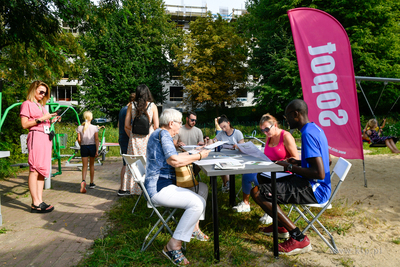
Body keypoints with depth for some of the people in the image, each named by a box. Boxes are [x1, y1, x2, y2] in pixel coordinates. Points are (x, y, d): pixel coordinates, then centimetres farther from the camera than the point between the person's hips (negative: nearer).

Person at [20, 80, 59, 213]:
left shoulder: (42, 106, 24)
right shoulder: (27, 104, 3)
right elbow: (24, 124, -6)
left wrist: (52, 120, 10)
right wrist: (41, 119, -12)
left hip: (46, 137, 8)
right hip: (35, 137, -8)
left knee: (43, 170, 5)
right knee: (34, 170, -9)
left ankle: (39, 200, 7)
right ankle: (35, 203, -8)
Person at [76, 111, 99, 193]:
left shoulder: (79, 127, -2)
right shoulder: (94, 127, -5)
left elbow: (79, 140, 0)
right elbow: (96, 139, -8)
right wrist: (97, 151, -6)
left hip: (84, 147, 0)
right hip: (92, 146, 0)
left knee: (84, 166, 3)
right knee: (92, 165, 13)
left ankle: (83, 181, -23)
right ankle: (91, 183, 22)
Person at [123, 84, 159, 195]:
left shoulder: (132, 105, 2)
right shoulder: (152, 106, -4)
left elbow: (126, 125, 2)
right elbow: (156, 126, -7)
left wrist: (131, 136, 15)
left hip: (134, 139, 2)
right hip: (148, 138, -2)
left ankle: (132, 188, 18)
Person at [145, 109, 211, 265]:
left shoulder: (159, 134, 19)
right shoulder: (163, 134, -15)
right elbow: (174, 161, -28)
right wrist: (199, 156, -17)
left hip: (165, 184, 11)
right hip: (159, 189, -11)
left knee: (203, 187, 16)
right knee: (197, 203, -28)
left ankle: (193, 228, 17)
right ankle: (173, 246, -17)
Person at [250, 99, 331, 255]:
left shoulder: (307, 134, -21)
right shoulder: (315, 129, 11)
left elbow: (320, 173, -28)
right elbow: (323, 160, 22)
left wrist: (290, 167, -17)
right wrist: (298, 163, 13)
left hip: (314, 190, -11)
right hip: (313, 186, 11)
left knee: (257, 192, -21)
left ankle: (299, 239, -12)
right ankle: (280, 227, 28)